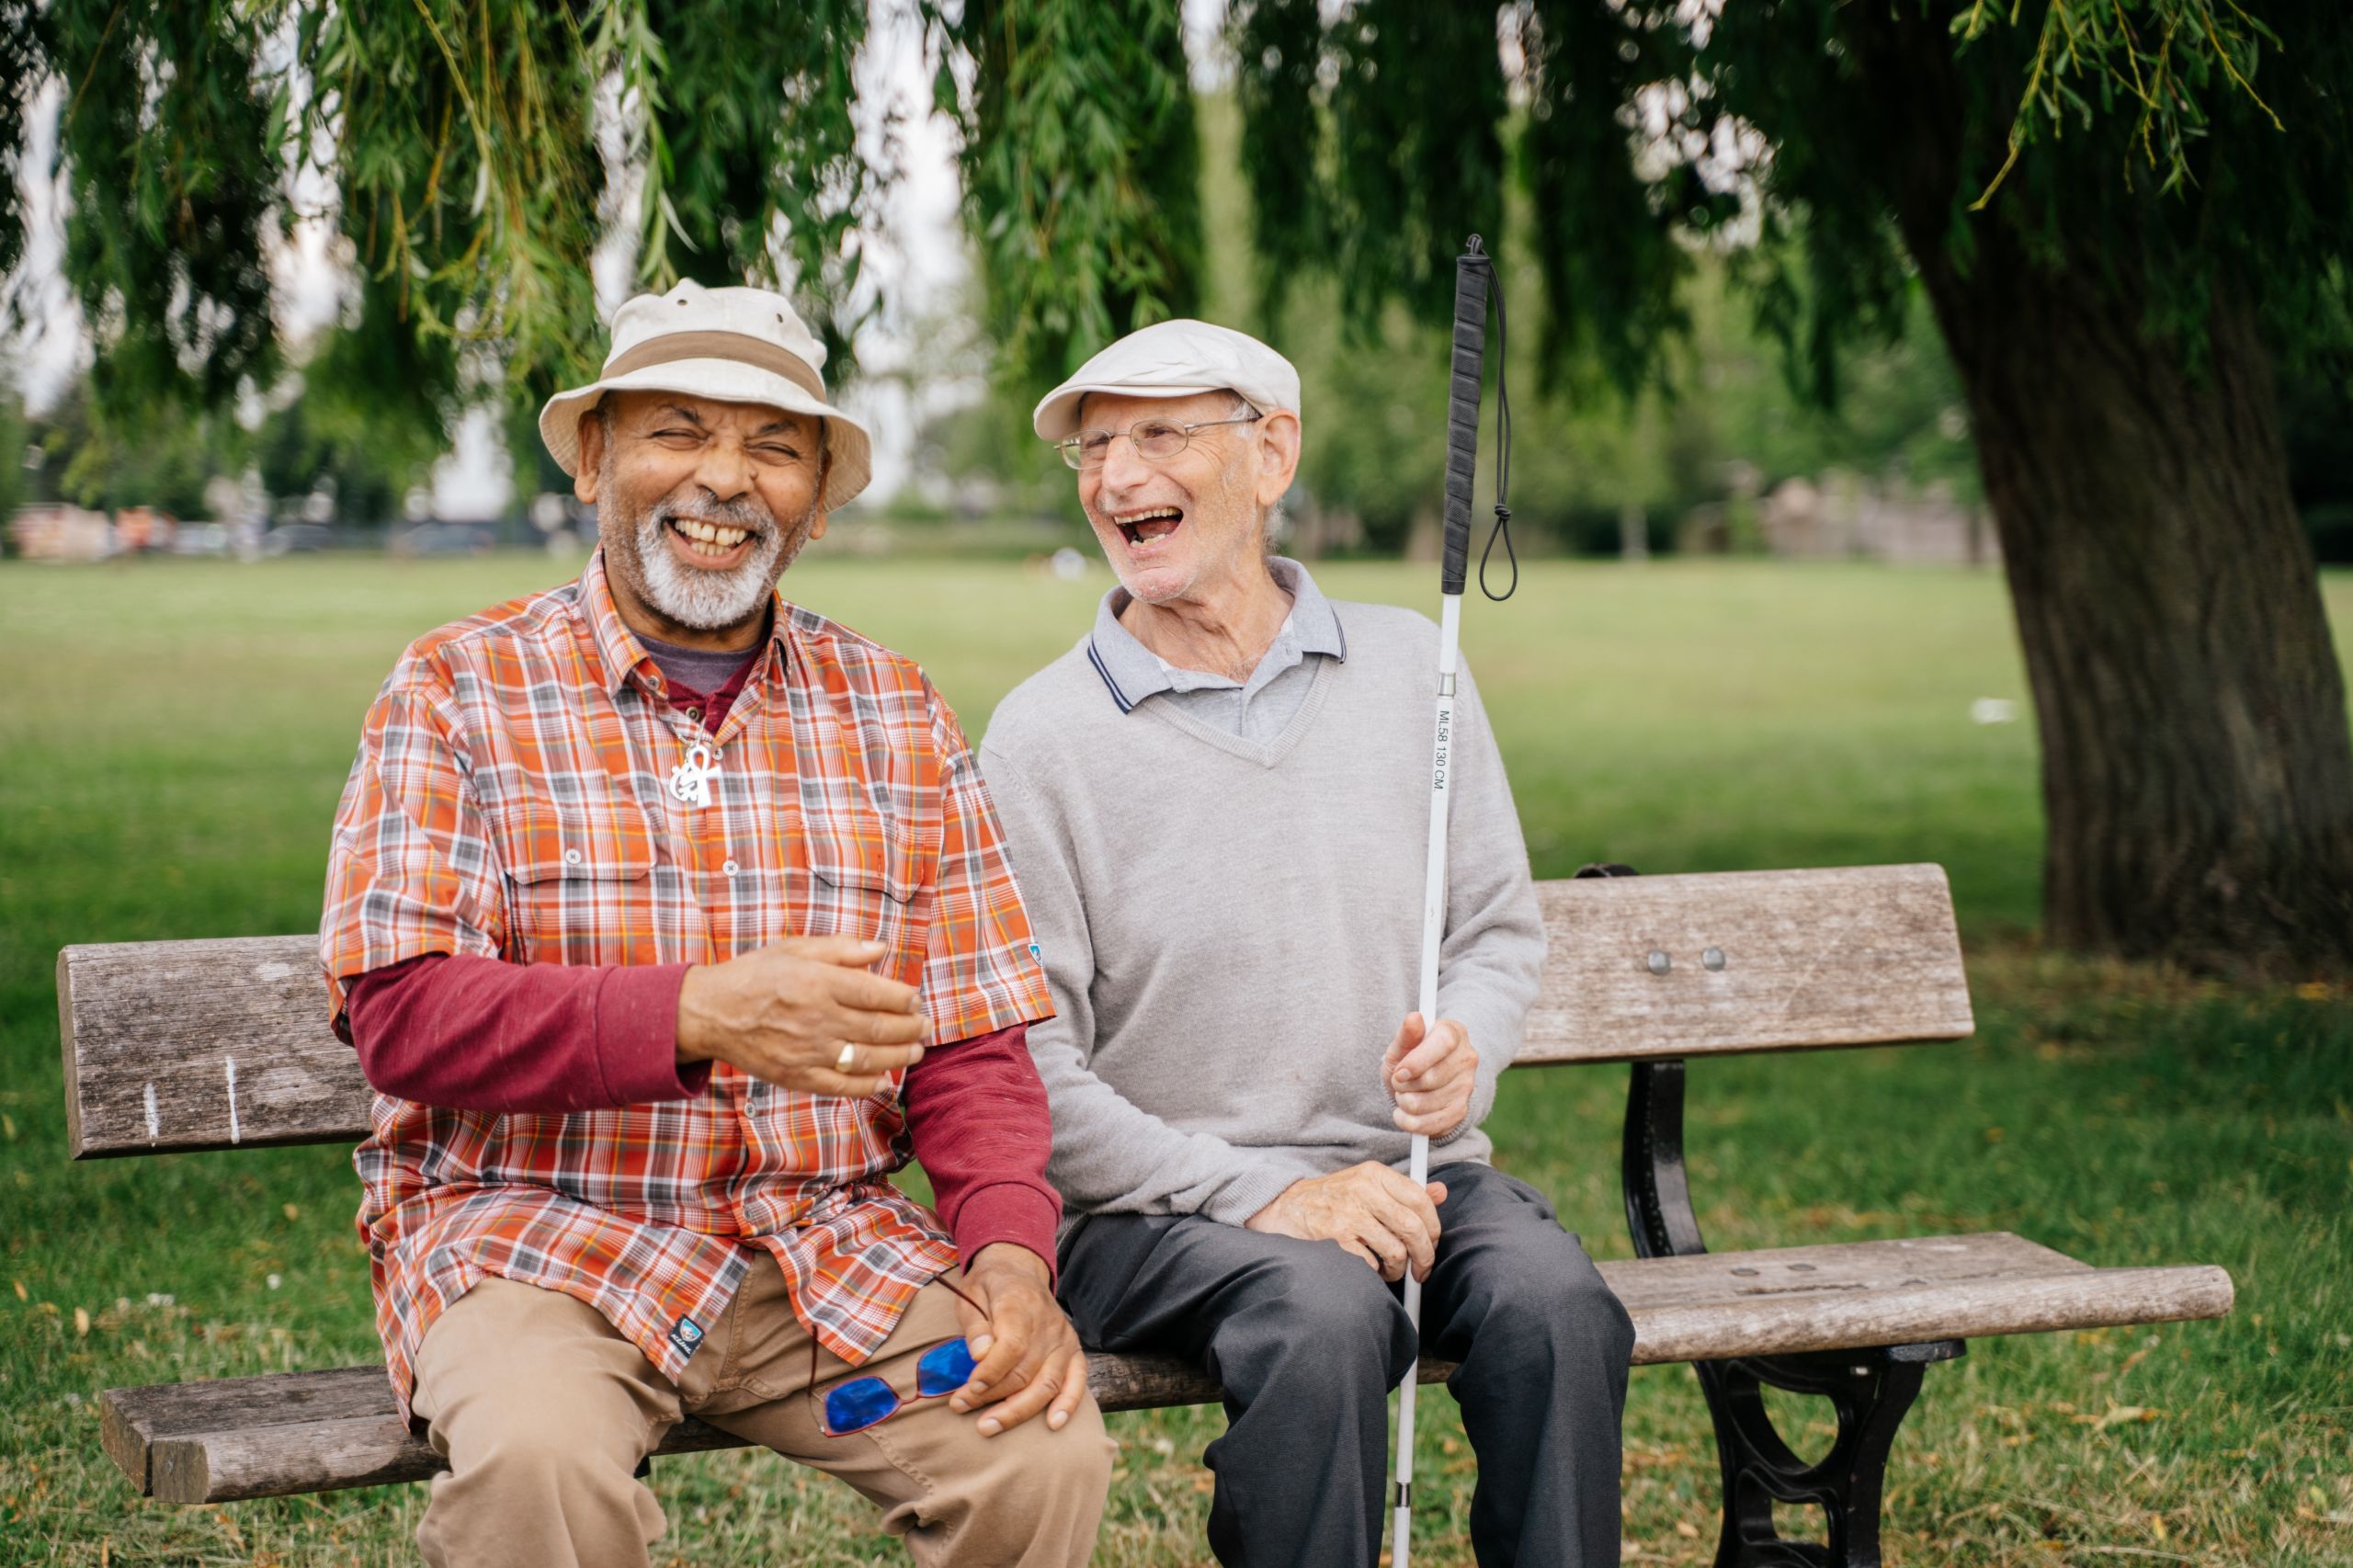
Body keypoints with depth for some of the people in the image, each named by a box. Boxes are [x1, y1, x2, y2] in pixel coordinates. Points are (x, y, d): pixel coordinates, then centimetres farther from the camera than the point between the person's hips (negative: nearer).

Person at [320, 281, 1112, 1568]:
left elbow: (969, 1046, 8)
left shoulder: (895, 716, 11)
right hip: (532, 1227, -3)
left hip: (832, 1244, 3)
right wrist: (700, 1015, -26)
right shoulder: (458, 690, 1)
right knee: (536, 1460, -35)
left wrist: (1013, 1256, -12)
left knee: (1047, 1454, -23)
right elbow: (399, 1011, -12)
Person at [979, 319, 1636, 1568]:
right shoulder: (1042, 737, -3)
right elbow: (1028, 1068, -7)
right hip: (1158, 1209, -3)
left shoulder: (1407, 665, 8)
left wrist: (1467, 1049, -8)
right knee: (1324, 1316, -34)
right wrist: (1256, 1195, -16)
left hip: (1410, 1174, 3)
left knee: (1554, 1303, -28)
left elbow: (1501, 926, 16)